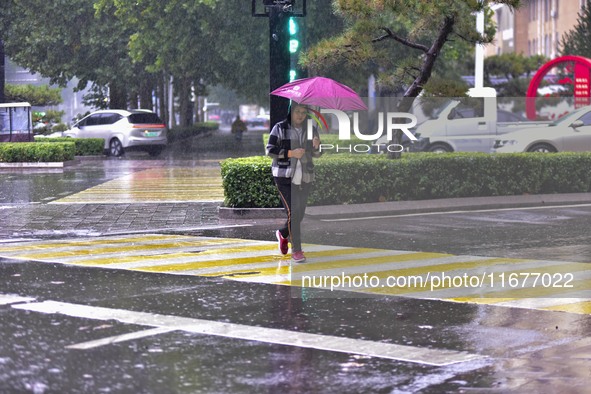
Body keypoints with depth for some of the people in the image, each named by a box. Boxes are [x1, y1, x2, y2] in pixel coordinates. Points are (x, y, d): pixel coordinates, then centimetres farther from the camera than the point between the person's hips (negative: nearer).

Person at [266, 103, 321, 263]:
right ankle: (296, 250, -6)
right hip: (285, 176, -5)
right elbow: (270, 150, -7)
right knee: (293, 211, -13)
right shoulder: (280, 128, -3)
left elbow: (316, 154, 15)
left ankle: (283, 233, 40)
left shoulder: (311, 130, 10)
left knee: (300, 213, 10)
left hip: (305, 177, 5)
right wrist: (291, 153, -18)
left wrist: (316, 146, -8)